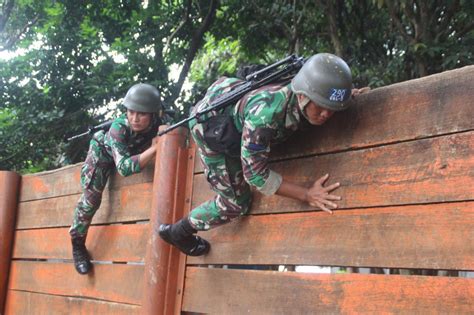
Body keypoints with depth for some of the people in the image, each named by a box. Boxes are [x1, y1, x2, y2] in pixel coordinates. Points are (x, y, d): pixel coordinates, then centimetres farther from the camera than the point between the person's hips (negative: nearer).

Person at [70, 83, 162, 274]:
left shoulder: (159, 124, -34)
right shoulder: (119, 127, -43)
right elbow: (125, 167, -52)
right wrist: (156, 148, -61)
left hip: (132, 153, 5)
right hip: (103, 152, -4)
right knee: (91, 198, -13)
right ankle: (77, 244, 5)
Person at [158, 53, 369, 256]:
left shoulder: (304, 95, -22)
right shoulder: (265, 114, -43)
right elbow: (255, 173, -33)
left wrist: (345, 97, -13)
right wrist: (306, 195, -34)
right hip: (212, 123, -6)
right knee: (236, 203, 1)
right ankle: (178, 232, 19)